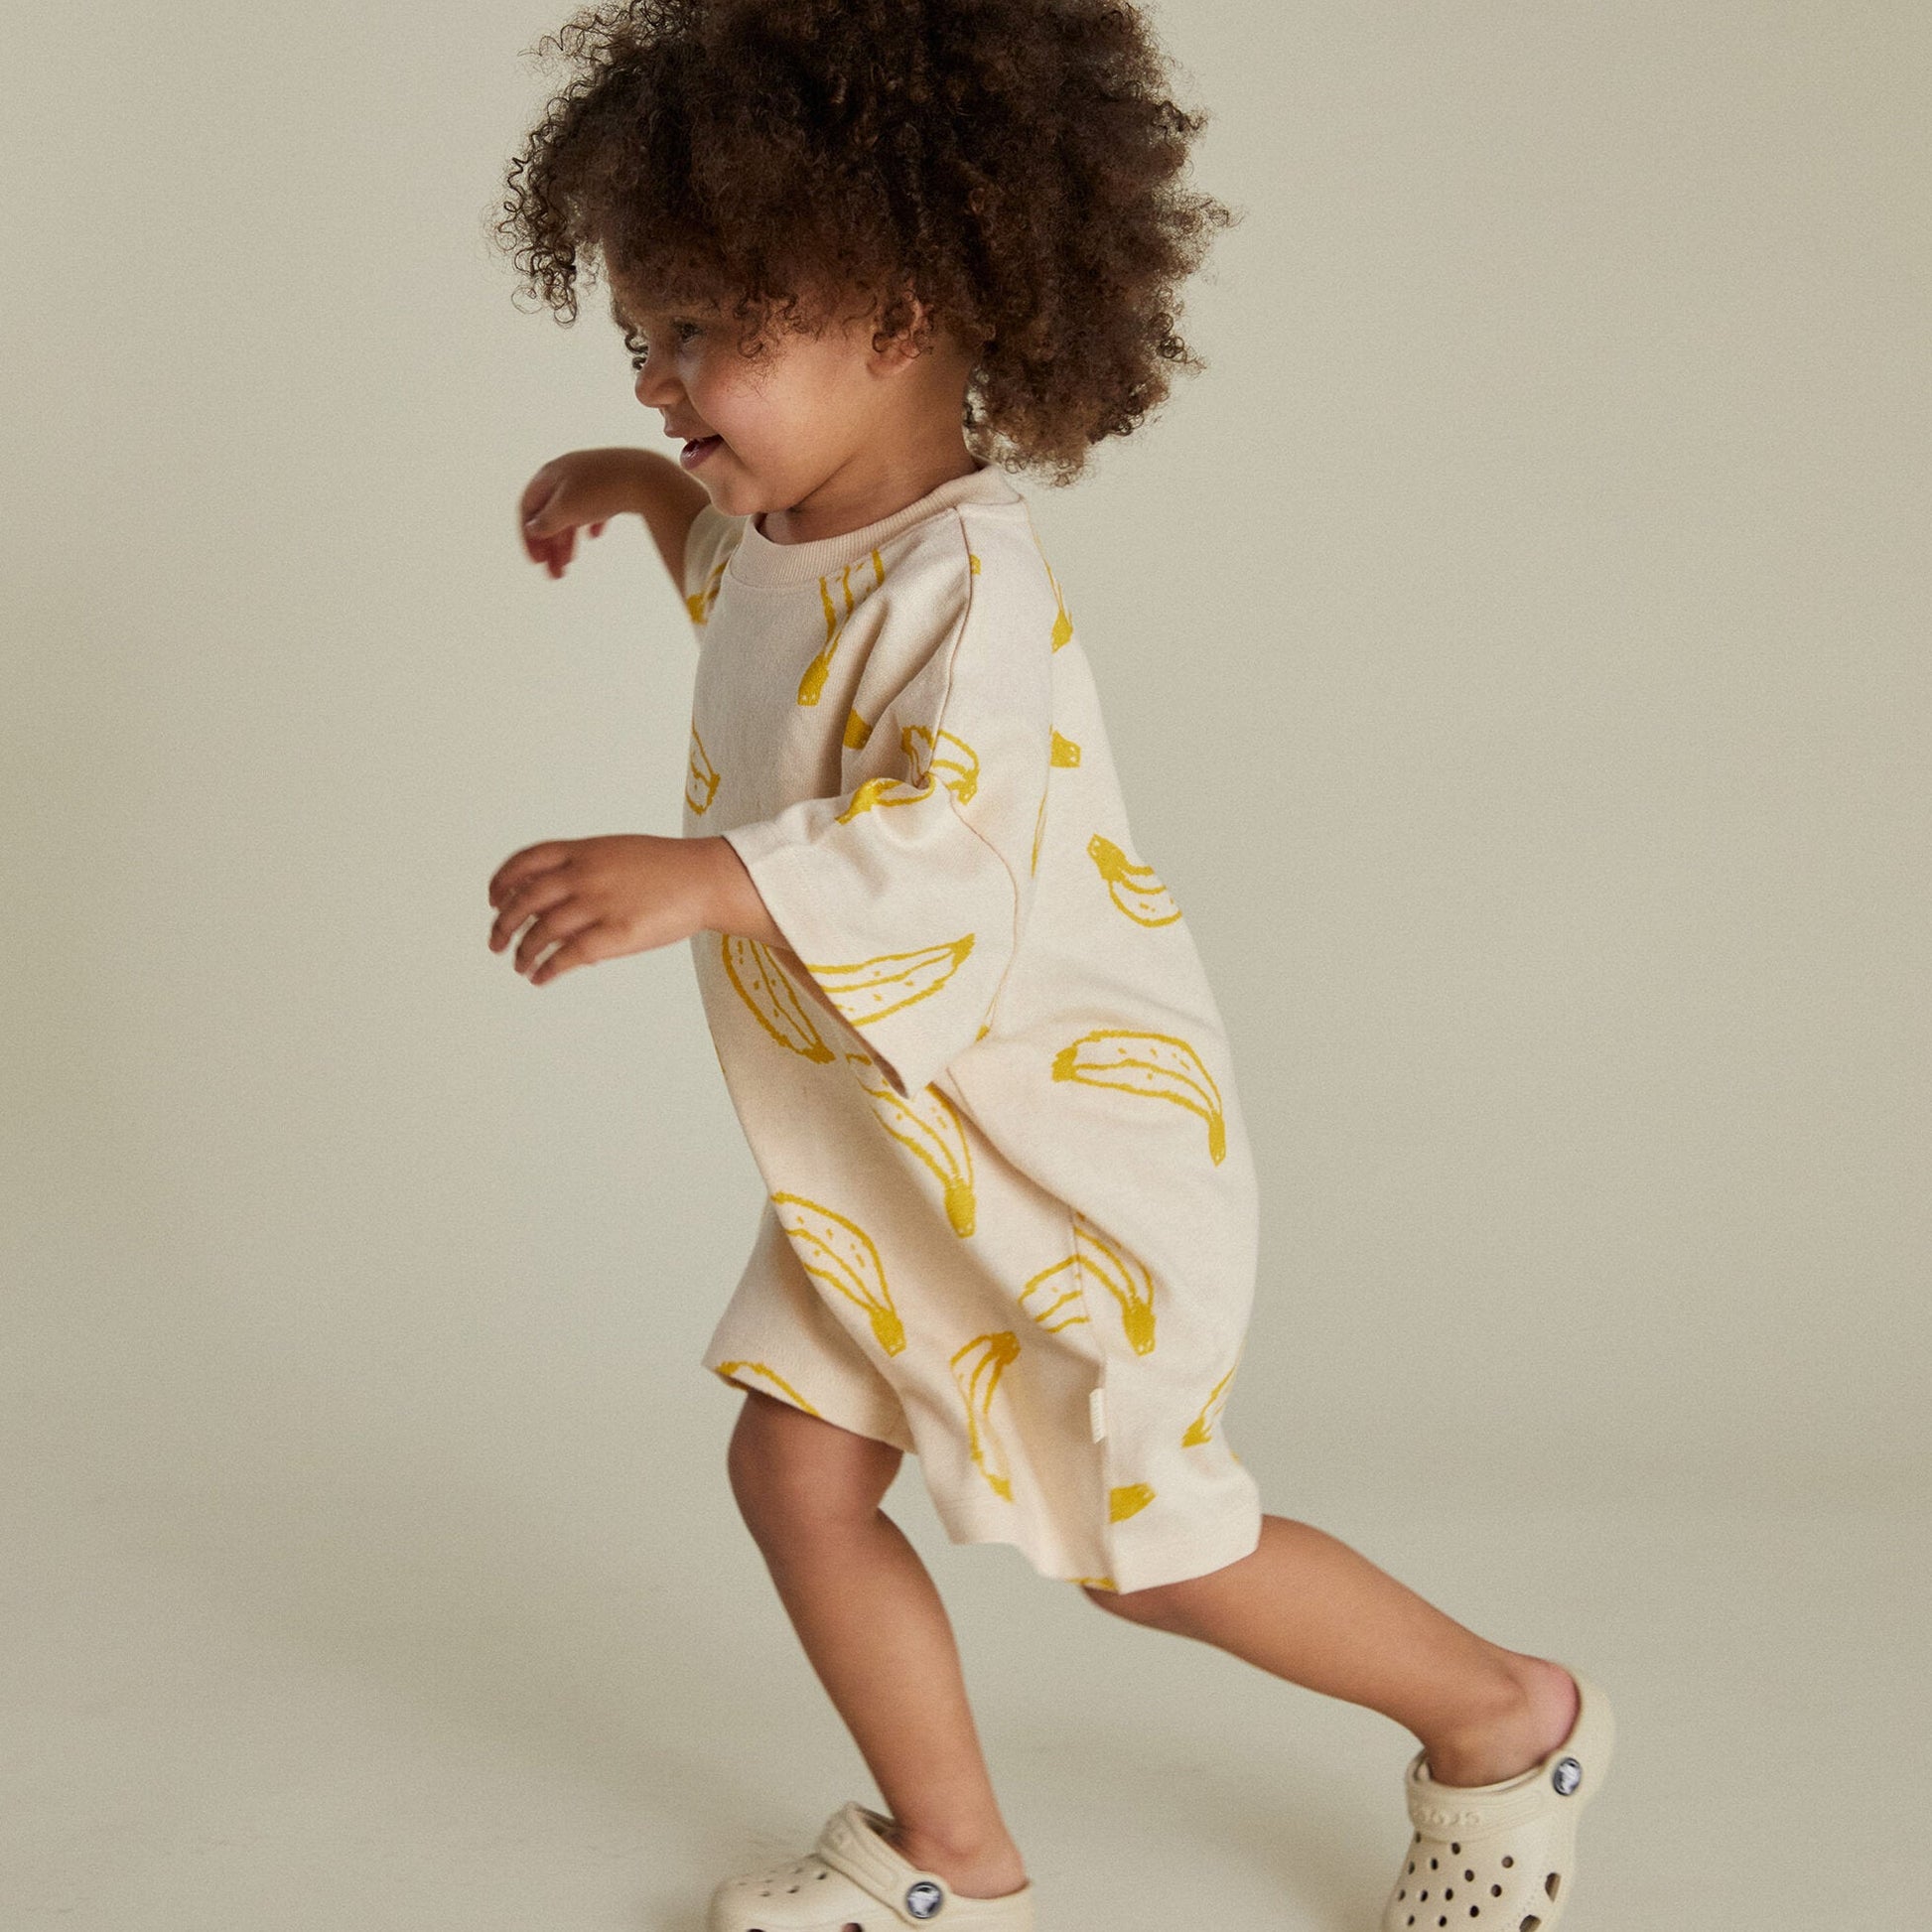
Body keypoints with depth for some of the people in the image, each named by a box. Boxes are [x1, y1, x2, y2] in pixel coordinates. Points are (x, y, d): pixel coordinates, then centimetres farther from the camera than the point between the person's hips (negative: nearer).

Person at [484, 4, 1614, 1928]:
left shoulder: (966, 579, -26)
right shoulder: (795, 520, 4)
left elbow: (946, 851, -40)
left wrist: (701, 880, -50)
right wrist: (656, 497, 19)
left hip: (1065, 1134, -9)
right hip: (878, 1144, 9)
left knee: (1155, 1551, 3)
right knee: (795, 1467, 7)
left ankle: (1509, 1719, 27)